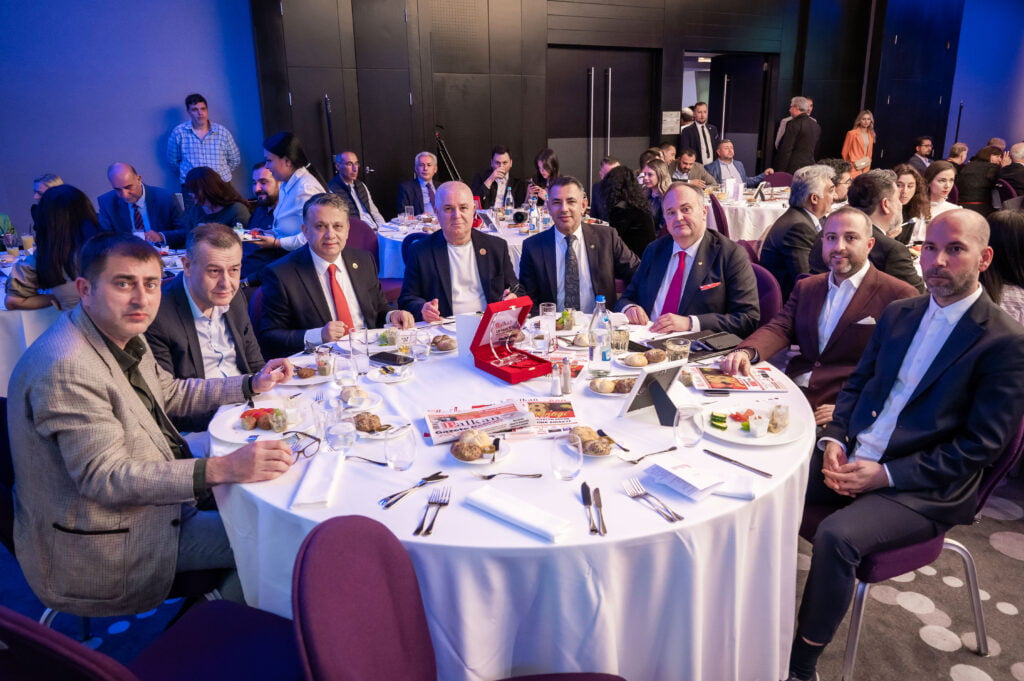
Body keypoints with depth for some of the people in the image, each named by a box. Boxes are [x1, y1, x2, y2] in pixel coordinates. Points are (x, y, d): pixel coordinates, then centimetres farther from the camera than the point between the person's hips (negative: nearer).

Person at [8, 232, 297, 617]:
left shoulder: (124, 337, 2)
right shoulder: (66, 368, -29)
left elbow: (171, 394, 17)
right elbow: (104, 477, -32)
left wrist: (252, 385, 8)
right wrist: (223, 469, -41)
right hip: (102, 552, -10)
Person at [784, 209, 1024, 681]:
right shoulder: (898, 314, 10)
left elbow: (981, 446, -12)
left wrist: (886, 474, -18)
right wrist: (834, 439, -3)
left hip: (923, 487, -6)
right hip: (851, 459, 6)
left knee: (836, 536, -29)